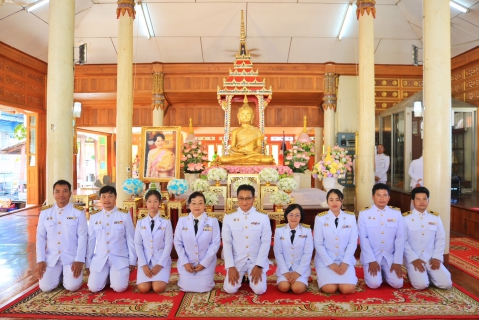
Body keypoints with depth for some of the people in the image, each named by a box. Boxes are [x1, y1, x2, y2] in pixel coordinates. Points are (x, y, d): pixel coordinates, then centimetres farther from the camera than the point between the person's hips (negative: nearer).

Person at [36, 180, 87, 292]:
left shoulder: (78, 212, -7)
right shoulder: (45, 212, 2)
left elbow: (82, 237, -8)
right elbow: (40, 237, 4)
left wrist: (79, 260, -14)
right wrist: (40, 260, -3)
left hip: (72, 257, -2)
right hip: (51, 257, 3)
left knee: (72, 286, -15)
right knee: (45, 287, -9)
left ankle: (66, 273, 19)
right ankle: (59, 273, 23)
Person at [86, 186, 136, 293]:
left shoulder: (124, 215, -5)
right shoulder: (94, 216, 3)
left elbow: (130, 239, -2)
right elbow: (91, 240, 8)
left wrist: (132, 261, -1)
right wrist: (88, 263, 9)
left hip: (120, 258, -2)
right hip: (99, 258, 3)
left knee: (119, 288, -17)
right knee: (93, 288, -11)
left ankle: (114, 276, 17)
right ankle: (106, 276, 21)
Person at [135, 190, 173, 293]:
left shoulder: (166, 223, -3)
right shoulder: (140, 223, 4)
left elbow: (168, 245, -6)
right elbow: (138, 245, 1)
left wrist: (160, 264, -14)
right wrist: (143, 264, -10)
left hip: (162, 260, -2)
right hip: (145, 261, 2)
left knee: (158, 288, -19)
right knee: (143, 288, -15)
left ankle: (160, 277, 14)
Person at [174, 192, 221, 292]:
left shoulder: (213, 221, -8)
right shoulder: (182, 221, -3)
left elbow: (215, 243, -8)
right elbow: (178, 243, -1)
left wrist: (204, 263, -13)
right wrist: (185, 262, -9)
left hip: (206, 263, -1)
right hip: (187, 263, 1)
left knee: (203, 288, -5)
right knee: (186, 288, -1)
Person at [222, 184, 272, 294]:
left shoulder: (263, 217, -8)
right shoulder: (229, 217, -7)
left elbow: (266, 242, -7)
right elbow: (226, 243, -5)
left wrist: (258, 266, -12)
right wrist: (230, 266, -10)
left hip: (256, 260, 0)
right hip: (237, 260, 1)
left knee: (259, 290, -13)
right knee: (230, 289, -12)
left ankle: (251, 276, 21)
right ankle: (240, 276, 22)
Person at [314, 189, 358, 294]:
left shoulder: (351, 217, -1)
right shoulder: (320, 218, -7)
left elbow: (353, 242, -1)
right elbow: (318, 244, -6)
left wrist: (345, 262, -11)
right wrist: (330, 263, -12)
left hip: (345, 259, 2)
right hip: (325, 260, -1)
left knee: (348, 289, -16)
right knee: (330, 289, -18)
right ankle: (324, 276, 15)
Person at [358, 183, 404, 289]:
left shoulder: (397, 214, 0)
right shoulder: (364, 214, -7)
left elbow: (400, 239, -1)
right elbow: (363, 239, -8)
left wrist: (397, 262, -7)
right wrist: (371, 260, -13)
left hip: (390, 256, 2)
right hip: (371, 256, -2)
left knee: (397, 284, -12)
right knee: (374, 284, -17)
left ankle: (385, 272, 20)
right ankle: (373, 271, 17)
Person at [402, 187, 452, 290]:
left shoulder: (435, 217, 5)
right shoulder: (405, 218, -8)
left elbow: (441, 239, 7)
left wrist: (437, 257, -4)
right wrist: (413, 259, -15)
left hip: (431, 258, 4)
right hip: (414, 258, -4)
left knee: (446, 284, -10)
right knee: (421, 284, -20)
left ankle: (429, 274, 18)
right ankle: (413, 273, 12)